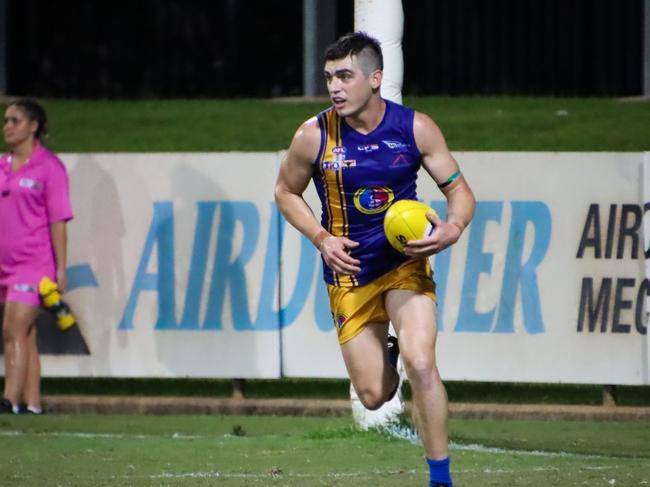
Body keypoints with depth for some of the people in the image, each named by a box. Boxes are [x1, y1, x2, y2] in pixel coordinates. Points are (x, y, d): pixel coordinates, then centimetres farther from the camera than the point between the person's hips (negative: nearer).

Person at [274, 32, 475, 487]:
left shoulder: (415, 128, -10)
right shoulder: (313, 136, -10)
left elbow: (458, 188, -1)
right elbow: (287, 192, 6)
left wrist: (453, 228, -23)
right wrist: (322, 238, -10)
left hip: (406, 263, -1)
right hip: (349, 272, 1)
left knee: (421, 366, -23)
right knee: (373, 395, 0)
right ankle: (386, 357, 40)